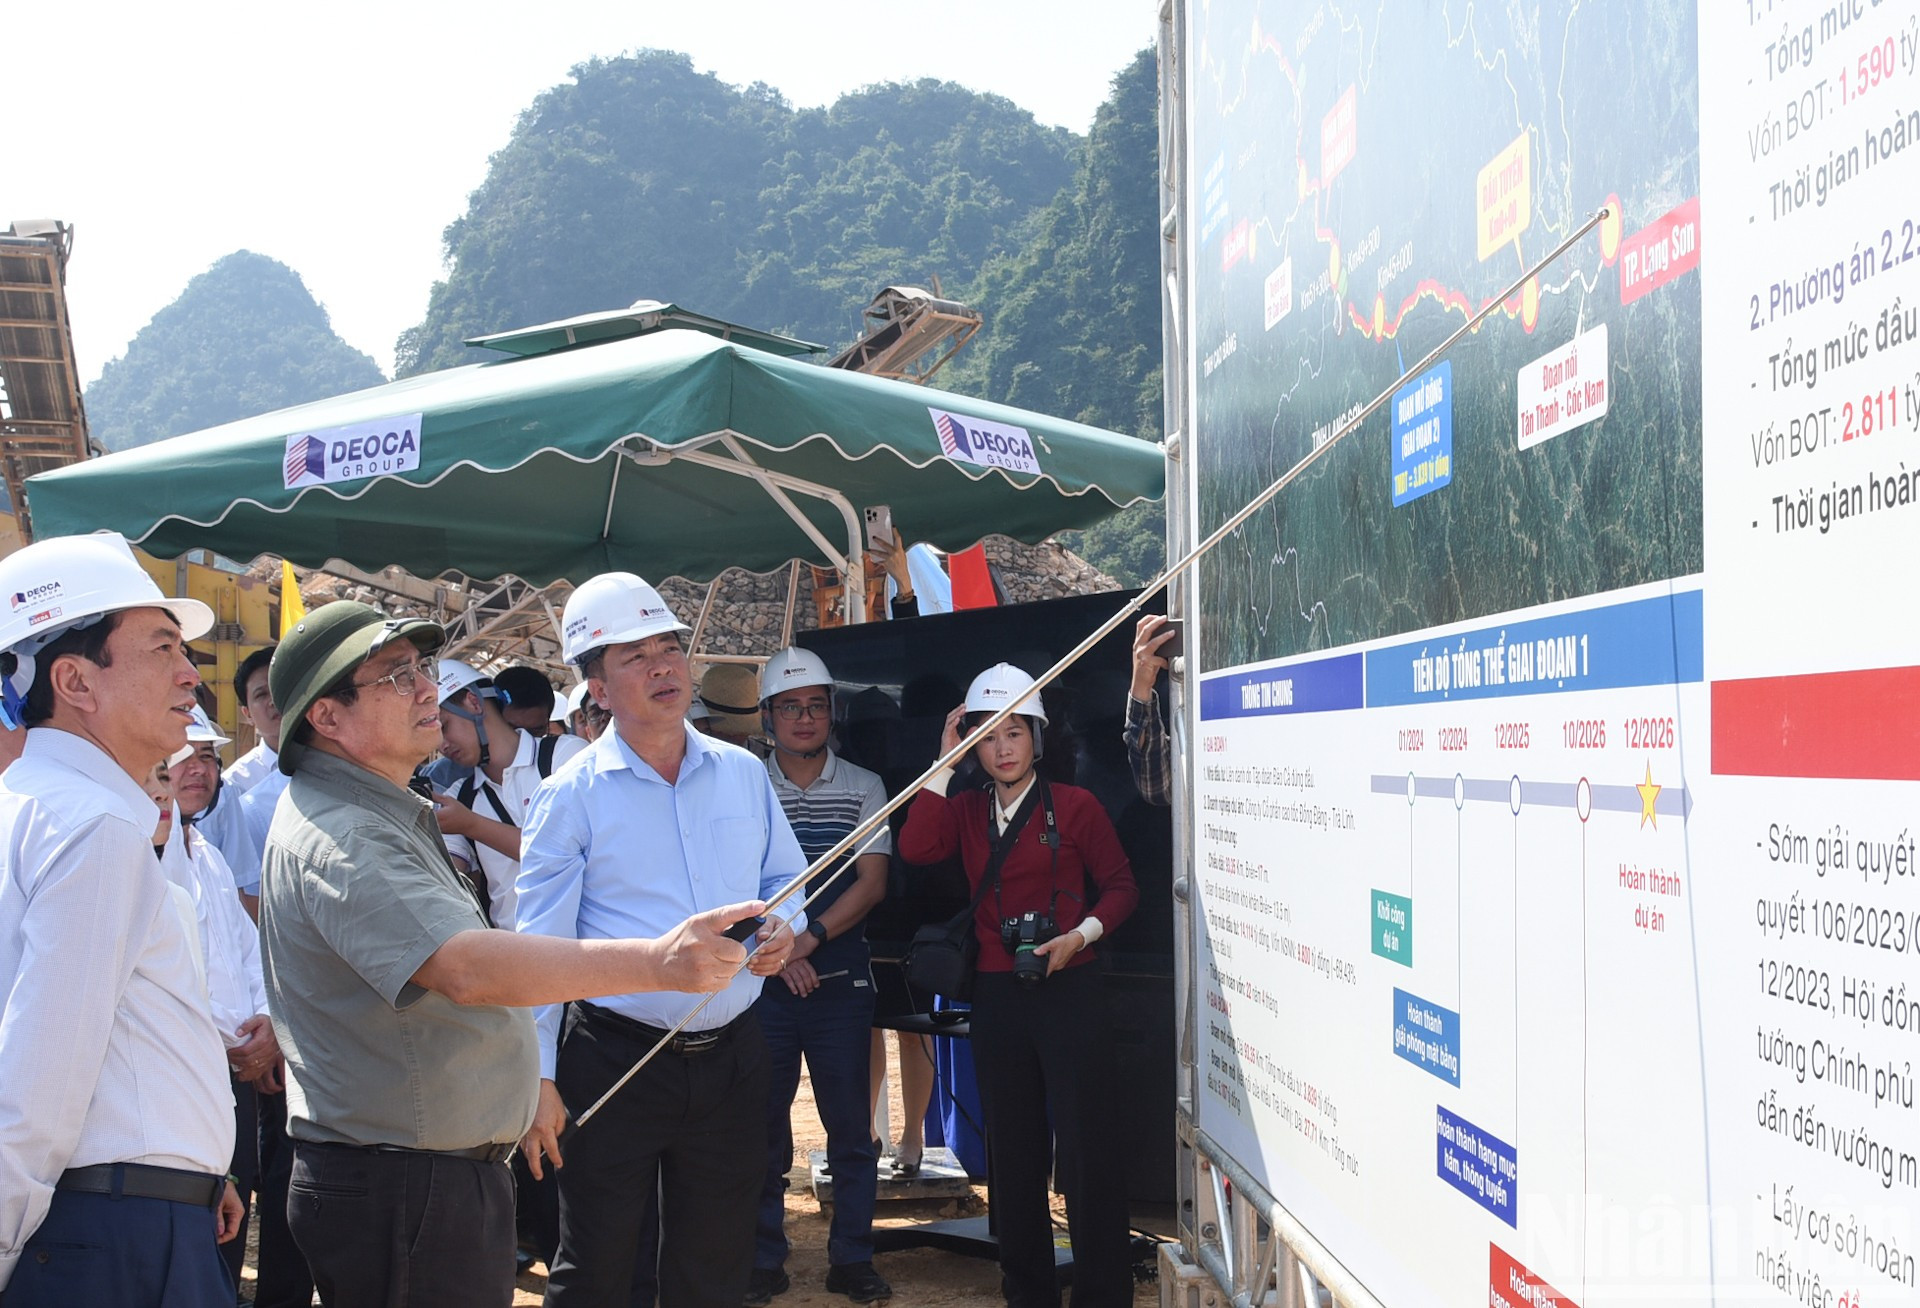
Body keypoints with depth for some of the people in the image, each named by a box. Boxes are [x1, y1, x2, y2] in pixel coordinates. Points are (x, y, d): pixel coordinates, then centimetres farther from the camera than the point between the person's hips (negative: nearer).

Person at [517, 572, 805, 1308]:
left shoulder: (744, 774, 4)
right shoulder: (572, 797, -8)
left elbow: (784, 874, 17)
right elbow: (540, 948, -8)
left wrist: (783, 927, -6)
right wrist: (538, 1078, -12)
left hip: (731, 1060, 4)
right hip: (615, 1061, -4)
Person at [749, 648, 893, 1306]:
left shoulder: (863, 788, 4)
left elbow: (871, 883, -2)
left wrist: (808, 940, -13)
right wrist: (779, 952, -10)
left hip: (841, 978, 0)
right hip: (763, 979, 0)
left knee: (850, 1123, 3)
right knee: (763, 1123, 5)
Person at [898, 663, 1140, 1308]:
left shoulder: (1075, 806, -2)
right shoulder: (966, 810, 8)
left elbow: (1120, 886, 2)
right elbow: (914, 848, -11)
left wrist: (1081, 934, -15)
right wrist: (945, 763, -10)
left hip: (1068, 989, -4)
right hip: (997, 994, 4)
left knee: (1086, 1142, -5)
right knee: (1013, 1145, 12)